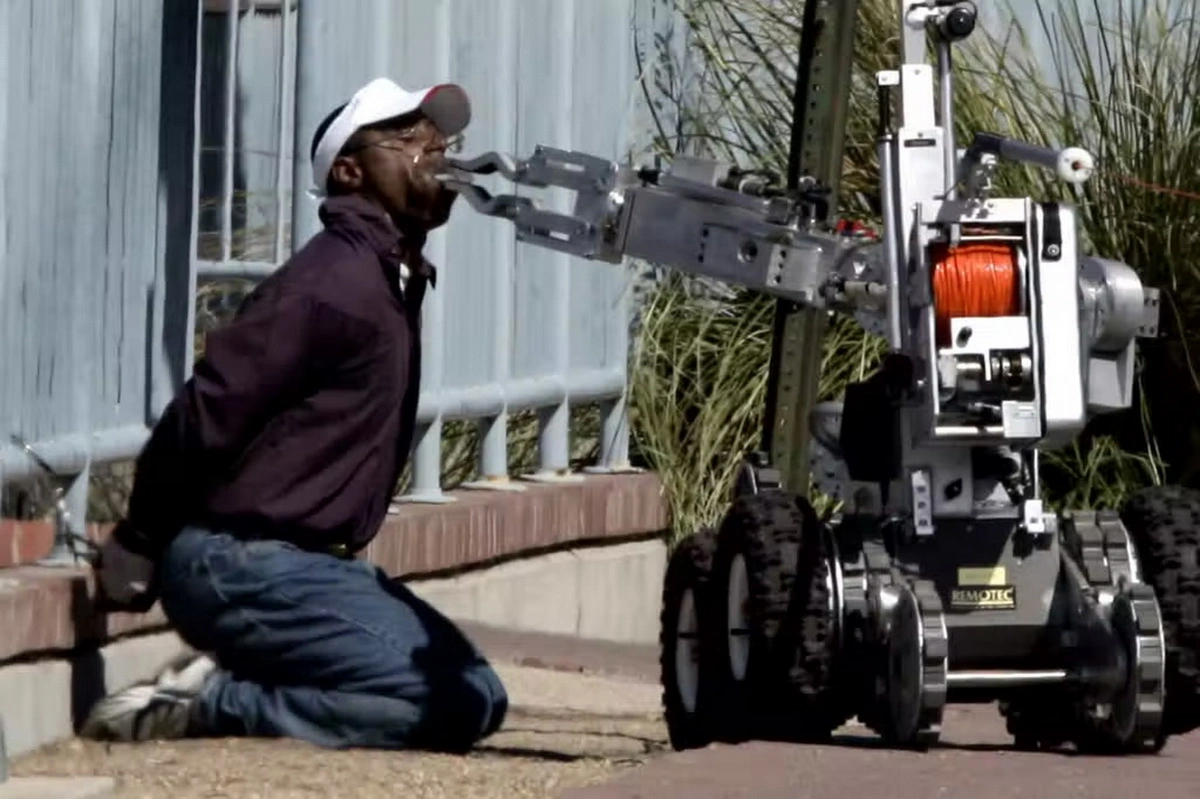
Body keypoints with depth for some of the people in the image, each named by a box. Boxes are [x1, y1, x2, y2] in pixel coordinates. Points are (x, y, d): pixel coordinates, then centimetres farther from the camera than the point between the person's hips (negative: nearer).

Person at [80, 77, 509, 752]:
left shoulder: (395, 280, 15)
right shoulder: (336, 282, -16)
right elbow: (207, 415, -18)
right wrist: (138, 550, -8)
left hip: (308, 563, 10)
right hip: (244, 568, -10)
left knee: (475, 694, 5)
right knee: (459, 702, -17)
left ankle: (221, 692, 1)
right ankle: (211, 699, -11)